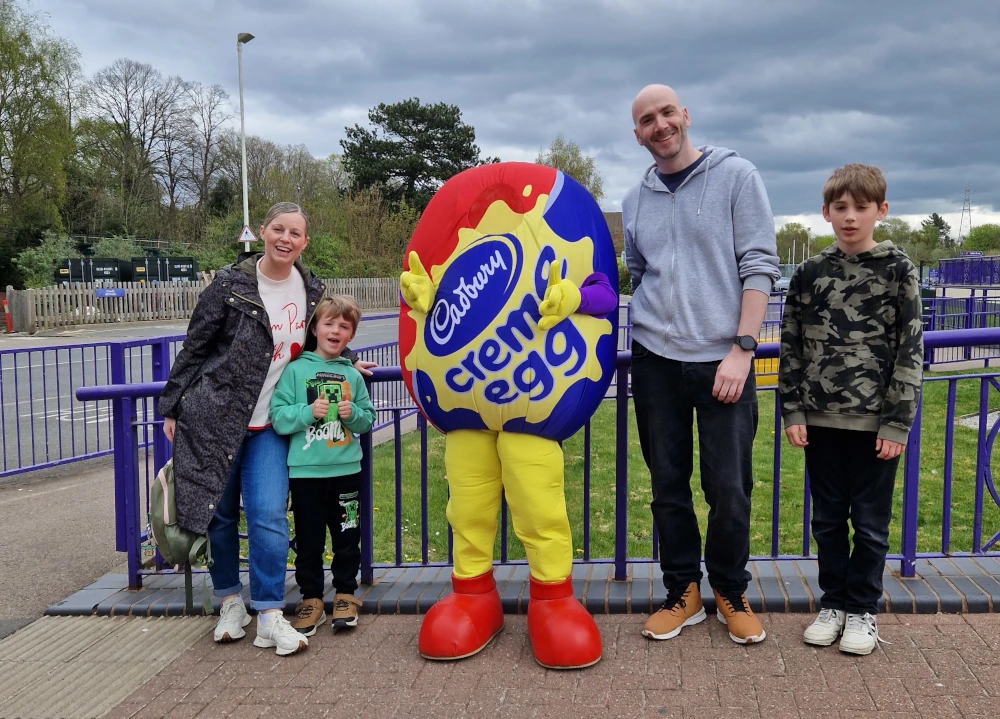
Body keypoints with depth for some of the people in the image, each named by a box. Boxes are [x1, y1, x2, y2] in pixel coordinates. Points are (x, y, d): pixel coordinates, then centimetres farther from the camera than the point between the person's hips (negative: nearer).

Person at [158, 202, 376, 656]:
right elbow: (193, 349, -3)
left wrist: (346, 362, 8)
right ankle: (230, 602, 25)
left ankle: (269, 617, 3)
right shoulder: (231, 284, -8)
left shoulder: (311, 290, 4)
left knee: (269, 516, -7)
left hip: (269, 425, 2)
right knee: (218, 514, 7)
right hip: (215, 418, -2)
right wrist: (172, 409, -1)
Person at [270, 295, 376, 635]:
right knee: (309, 540, 8)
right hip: (305, 470, -2)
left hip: (346, 469, 2)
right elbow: (277, 416, -7)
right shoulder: (295, 369, -2)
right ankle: (311, 598, 22)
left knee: (347, 536, 11)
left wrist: (353, 413, -11)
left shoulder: (353, 375, 5)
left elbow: (369, 418, 9)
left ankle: (345, 593, 27)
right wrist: (309, 412, -21)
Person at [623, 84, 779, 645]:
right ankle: (683, 590, 24)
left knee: (730, 488, 1)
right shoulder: (636, 201, 12)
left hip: (724, 360, -3)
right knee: (668, 484, 9)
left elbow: (760, 266, -6)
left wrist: (741, 348, -13)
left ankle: (731, 590, 22)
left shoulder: (736, 176, -1)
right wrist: (655, 326, 8)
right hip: (656, 361, 4)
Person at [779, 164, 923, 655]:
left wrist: (897, 423, -9)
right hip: (821, 417, 2)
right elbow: (792, 346, 6)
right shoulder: (810, 273, 3)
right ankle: (833, 603, 27)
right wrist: (793, 412, -1)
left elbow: (910, 350, -5)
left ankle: (863, 611, 23)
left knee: (870, 522, 8)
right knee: (827, 519, 12)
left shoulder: (898, 270, -3)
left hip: (875, 420, -2)